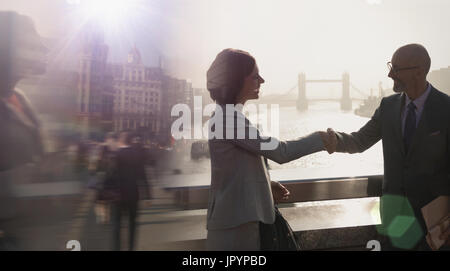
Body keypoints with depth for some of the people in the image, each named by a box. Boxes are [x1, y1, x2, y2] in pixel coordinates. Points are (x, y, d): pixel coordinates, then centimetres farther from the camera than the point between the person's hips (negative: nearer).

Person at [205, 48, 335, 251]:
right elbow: (280, 152, -20)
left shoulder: (227, 115, 10)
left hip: (240, 219, 9)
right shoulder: (229, 118, -20)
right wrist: (321, 139, -7)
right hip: (234, 224, -9)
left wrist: (268, 186, 3)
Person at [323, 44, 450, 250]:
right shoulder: (388, 106, -1)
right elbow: (360, 141, 3)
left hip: (433, 209, -3)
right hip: (395, 207, 3)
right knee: (393, 244, 14)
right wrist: (336, 140, -20)